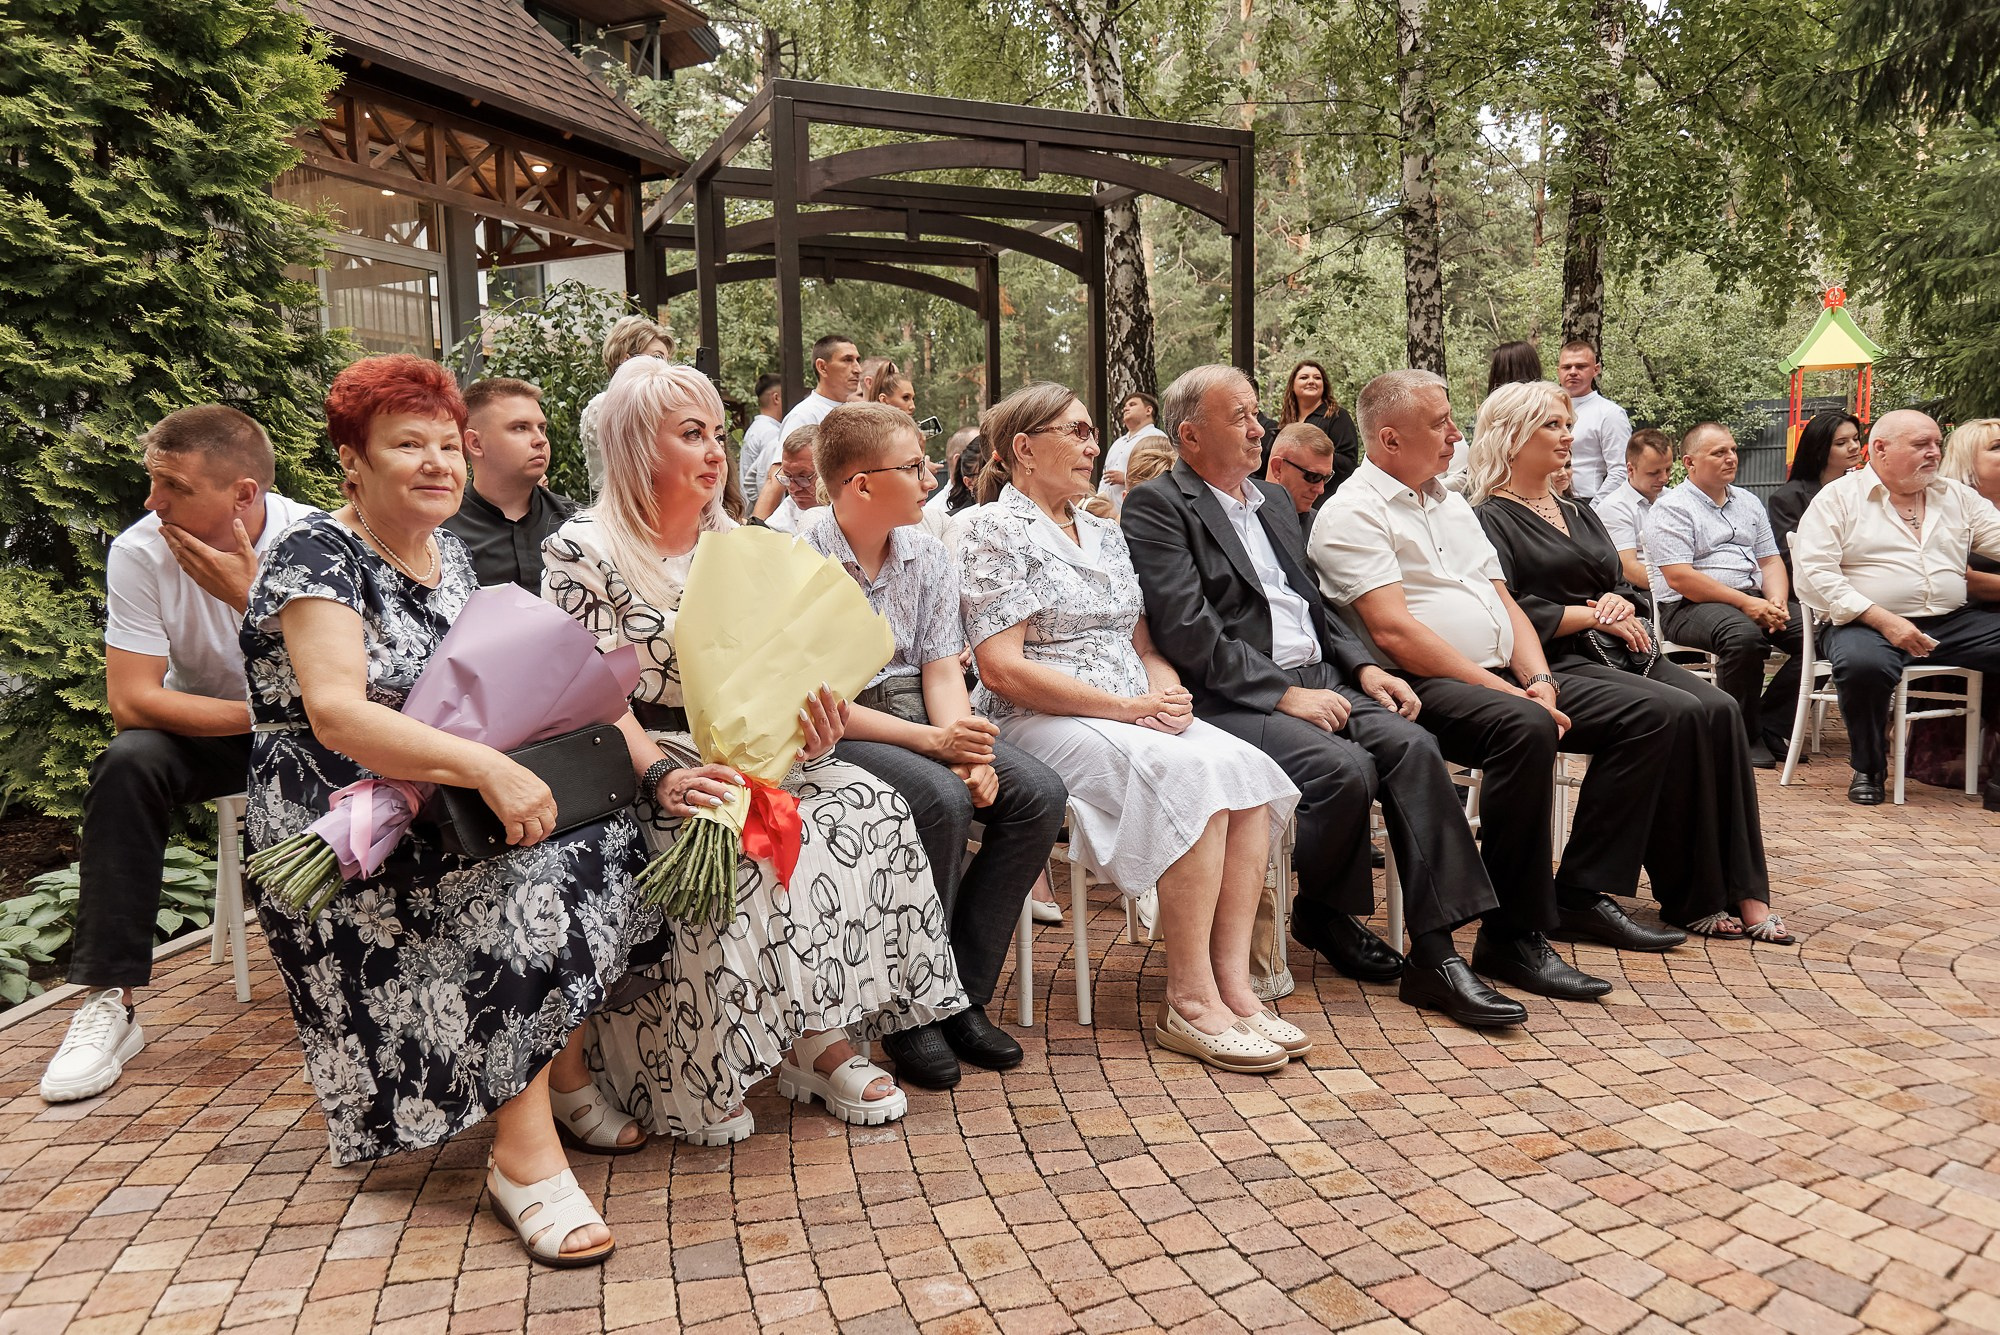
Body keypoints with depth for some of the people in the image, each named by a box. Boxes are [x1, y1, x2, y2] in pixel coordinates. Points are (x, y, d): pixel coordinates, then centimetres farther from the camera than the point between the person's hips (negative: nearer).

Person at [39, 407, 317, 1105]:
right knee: (127, 764, -29)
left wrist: (249, 597, -36)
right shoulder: (140, 552, -17)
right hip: (202, 727, 2)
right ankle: (111, 1000, -21)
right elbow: (132, 700, -19)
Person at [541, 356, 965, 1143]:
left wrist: (810, 717, -9)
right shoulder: (584, 550, -2)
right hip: (648, 764, -5)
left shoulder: (734, 545, 16)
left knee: (870, 808, -20)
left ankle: (821, 1038, -16)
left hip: (748, 750, 5)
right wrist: (663, 777, -25)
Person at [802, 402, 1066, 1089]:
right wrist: (930, 742, -24)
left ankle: (961, 997, -7)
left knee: (1036, 793, -16)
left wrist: (967, 751, -16)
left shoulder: (929, 555, 8)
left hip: (917, 717, 7)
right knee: (940, 799, -33)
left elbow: (942, 668, 4)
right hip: (832, 732, -6)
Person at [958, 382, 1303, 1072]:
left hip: (1135, 714, 7)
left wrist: (1168, 690, -3)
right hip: (1041, 723, -7)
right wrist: (1127, 707, -16)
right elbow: (1002, 667, -13)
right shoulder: (995, 530, -3)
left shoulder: (1103, 532, 21)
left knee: (1246, 769, -20)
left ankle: (1232, 982, -21)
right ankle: (1190, 1000, -23)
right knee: (1191, 776, -30)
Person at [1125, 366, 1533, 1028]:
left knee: (1412, 744, -18)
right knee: (1345, 767, -29)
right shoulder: (1157, 507, -5)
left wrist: (1363, 666, 6)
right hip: (1233, 698, -7)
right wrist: (1283, 693, -18)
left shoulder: (1275, 498, 22)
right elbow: (1188, 633, -15)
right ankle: (1323, 912, 1)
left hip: (1315, 678, 7)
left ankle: (1438, 952, -17)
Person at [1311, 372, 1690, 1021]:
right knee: (1525, 729, -36)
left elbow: (1505, 604, 18)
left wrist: (1537, 680, -3)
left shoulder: (1453, 504, 22)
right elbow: (1394, 631, -17)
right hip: (1423, 687, -9)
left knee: (1650, 715, -1)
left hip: (1504, 679, 9)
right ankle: (1515, 935, -24)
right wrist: (1506, 692, -19)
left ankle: (1583, 892, 3)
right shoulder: (1353, 514, -6)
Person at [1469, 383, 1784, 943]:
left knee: (1720, 711, -19)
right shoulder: (1489, 519, 0)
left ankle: (1743, 894, -18)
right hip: (1556, 669, -7)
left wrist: (1618, 602, -1)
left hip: (1618, 654, 8)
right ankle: (1689, 897, -19)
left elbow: (1625, 588, 23)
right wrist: (1592, 615, -9)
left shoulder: (1579, 514, 26)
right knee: (1671, 712, -29)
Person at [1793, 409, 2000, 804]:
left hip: (1955, 622, 5)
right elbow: (1815, 569, -10)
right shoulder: (1837, 498, 1)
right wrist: (1884, 620, -18)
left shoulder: (1958, 497, 18)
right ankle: (1868, 769, -10)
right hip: (1867, 624, -5)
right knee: (1863, 664, -37)